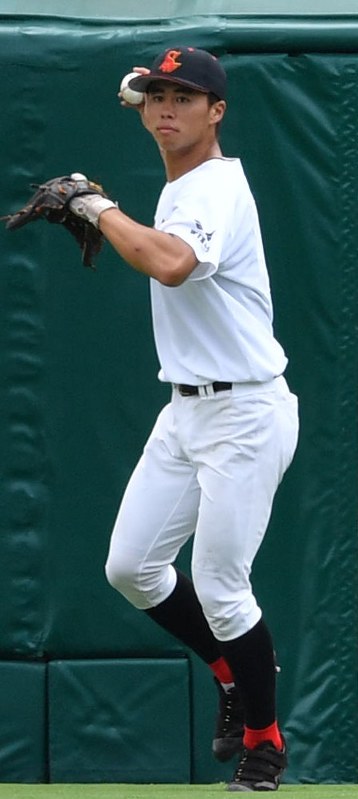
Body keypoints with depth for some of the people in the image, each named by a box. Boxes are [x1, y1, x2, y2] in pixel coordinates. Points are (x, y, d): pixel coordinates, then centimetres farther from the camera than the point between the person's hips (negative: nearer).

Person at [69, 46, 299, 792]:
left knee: (219, 587, -7)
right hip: (185, 411, 9)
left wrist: (103, 211, -27)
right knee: (131, 567, 7)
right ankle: (236, 674, 28)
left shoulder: (219, 190, -18)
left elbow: (172, 265, -39)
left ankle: (264, 744, 11)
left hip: (245, 414, -9)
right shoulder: (176, 191, 11)